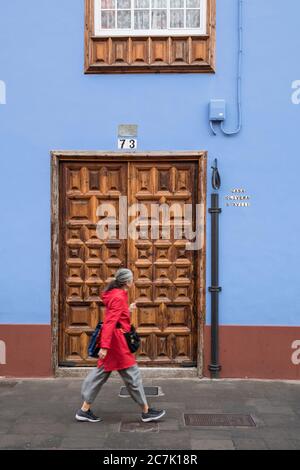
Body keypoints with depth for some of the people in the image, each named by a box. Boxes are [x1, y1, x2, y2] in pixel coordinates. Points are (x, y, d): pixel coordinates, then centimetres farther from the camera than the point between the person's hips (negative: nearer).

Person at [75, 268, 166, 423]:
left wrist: (128, 310, 18)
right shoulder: (119, 297, -18)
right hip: (116, 340, -10)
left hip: (113, 339, 10)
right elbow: (110, 322, -24)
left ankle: (84, 410, 18)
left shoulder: (117, 294, 12)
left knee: (101, 373, 13)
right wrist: (105, 346, -27)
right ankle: (146, 411, 13)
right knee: (132, 374, 1)